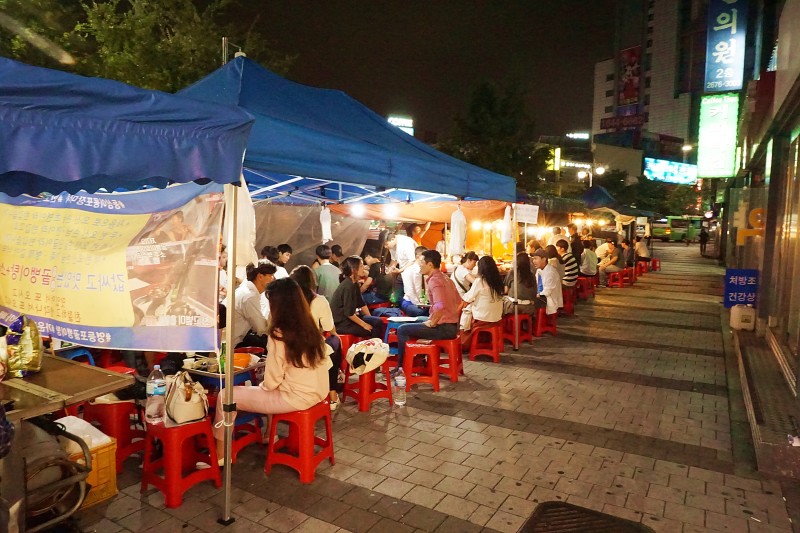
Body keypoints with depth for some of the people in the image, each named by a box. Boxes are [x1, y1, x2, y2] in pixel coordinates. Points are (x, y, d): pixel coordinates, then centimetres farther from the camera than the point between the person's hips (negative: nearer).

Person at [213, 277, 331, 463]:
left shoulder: (278, 334, -18)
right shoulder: (310, 327, 2)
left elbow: (272, 381, -16)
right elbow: (326, 364, 7)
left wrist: (262, 385, 8)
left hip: (295, 398, -8)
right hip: (317, 393, 8)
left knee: (225, 397, 4)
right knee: (258, 388, 34)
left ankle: (220, 454, 17)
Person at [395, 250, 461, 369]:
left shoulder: (434, 280, -16)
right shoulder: (445, 279, 14)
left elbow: (440, 306, -31)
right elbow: (460, 303, 19)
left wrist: (431, 323, -17)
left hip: (443, 328, -10)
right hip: (452, 326, 10)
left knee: (402, 330, -2)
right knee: (415, 324, 28)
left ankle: (402, 367, 8)